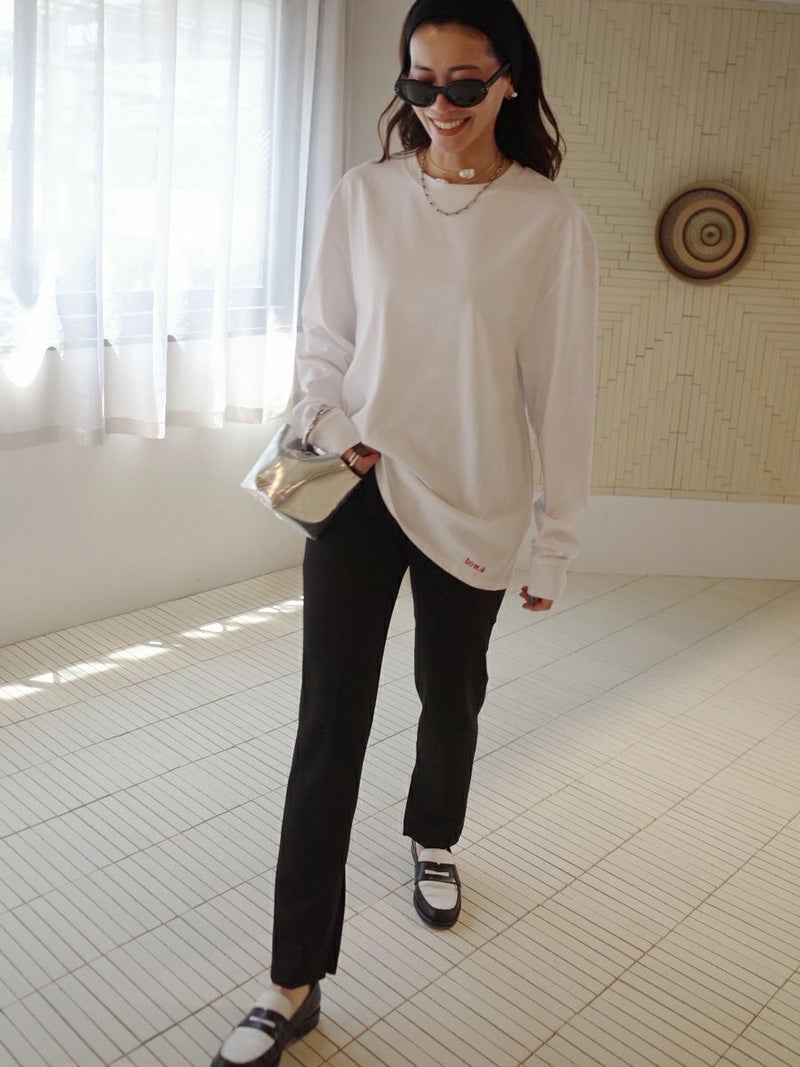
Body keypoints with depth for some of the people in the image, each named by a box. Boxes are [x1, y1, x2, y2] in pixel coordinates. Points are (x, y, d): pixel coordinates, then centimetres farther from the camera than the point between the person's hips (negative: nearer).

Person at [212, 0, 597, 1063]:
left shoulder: (551, 221, -6)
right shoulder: (364, 195, 0)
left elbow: (563, 391, -3)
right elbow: (323, 338, 7)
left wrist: (557, 541, -1)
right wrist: (337, 436, -11)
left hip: (472, 506, 0)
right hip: (358, 492, 1)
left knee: (451, 695, 18)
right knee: (328, 725, -1)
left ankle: (434, 840, 50)